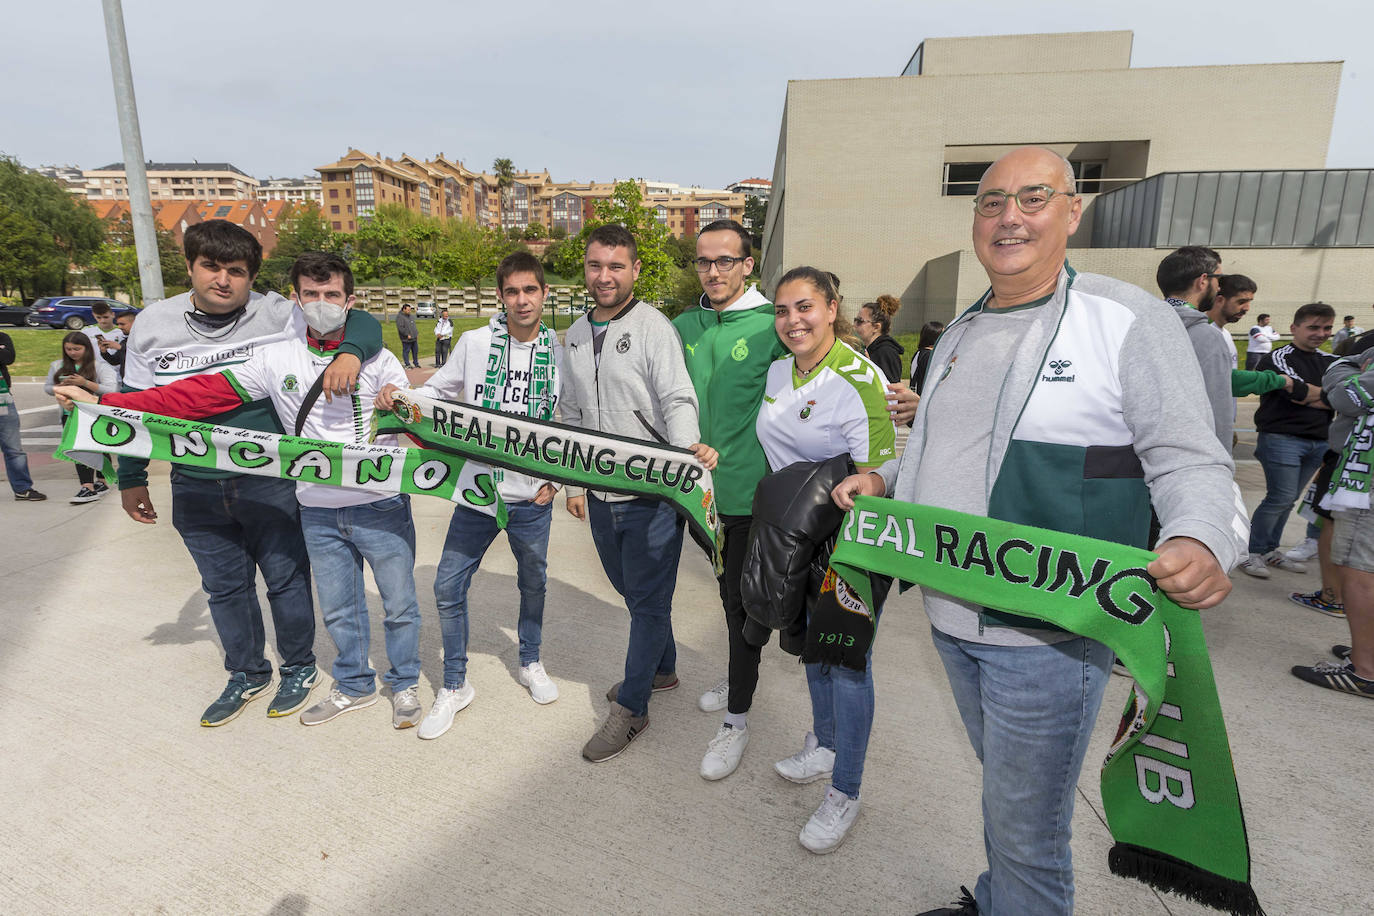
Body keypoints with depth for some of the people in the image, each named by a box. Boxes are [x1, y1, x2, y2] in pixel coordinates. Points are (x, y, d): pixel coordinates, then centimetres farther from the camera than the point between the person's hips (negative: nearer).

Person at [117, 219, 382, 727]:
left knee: (286, 577, 10)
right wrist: (131, 477, 13)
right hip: (196, 489, 4)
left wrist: (349, 353, -33)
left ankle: (299, 667, 34)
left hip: (271, 484, -3)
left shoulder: (278, 315, -11)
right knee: (224, 586, 17)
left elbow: (362, 323, -10)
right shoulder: (152, 324, 0)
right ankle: (247, 673, 39)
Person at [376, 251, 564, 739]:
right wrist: (398, 396, -14)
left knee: (533, 583, 17)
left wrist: (556, 478, -1)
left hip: (532, 498, 0)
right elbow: (436, 392, 5)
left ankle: (530, 662, 42)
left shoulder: (560, 353, -2)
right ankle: (455, 686, 23)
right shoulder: (475, 342, -4)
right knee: (449, 588, 2)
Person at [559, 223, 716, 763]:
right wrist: (574, 483, 15)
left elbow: (678, 400, -17)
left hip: (652, 492, -6)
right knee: (631, 590, 21)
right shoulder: (574, 337, 10)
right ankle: (662, 666, 44)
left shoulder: (653, 328, -9)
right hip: (599, 494, 7)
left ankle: (630, 708, 18)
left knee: (648, 598, 4)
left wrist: (687, 446, -37)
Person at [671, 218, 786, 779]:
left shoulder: (771, 325, -11)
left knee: (743, 599, 3)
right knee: (727, 589, 22)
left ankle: (736, 717, 18)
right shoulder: (683, 327, 4)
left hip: (752, 488, -5)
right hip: (701, 487, 5)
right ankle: (739, 673, 44)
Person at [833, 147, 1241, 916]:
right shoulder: (961, 333, 11)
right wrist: (880, 482, 6)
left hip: (1052, 630, -6)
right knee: (1002, 786, 27)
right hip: (951, 617, 7)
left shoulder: (1129, 320, -9)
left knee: (1027, 829, 9)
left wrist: (1202, 544, -30)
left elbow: (1193, 464, -11)